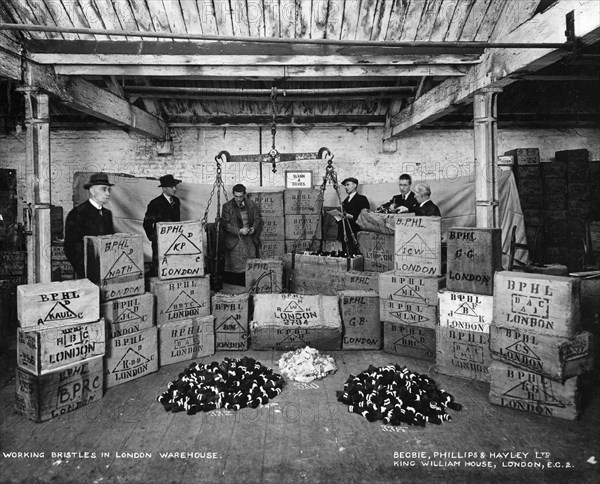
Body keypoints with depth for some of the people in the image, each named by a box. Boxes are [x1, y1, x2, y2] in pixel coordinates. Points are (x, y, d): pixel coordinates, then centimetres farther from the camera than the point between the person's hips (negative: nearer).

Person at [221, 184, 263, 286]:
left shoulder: (251, 205, 8)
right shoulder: (227, 207, -1)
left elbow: (258, 219, 14)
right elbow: (224, 224, -5)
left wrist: (254, 228, -7)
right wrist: (239, 231, -15)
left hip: (250, 238, 3)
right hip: (235, 240, -2)